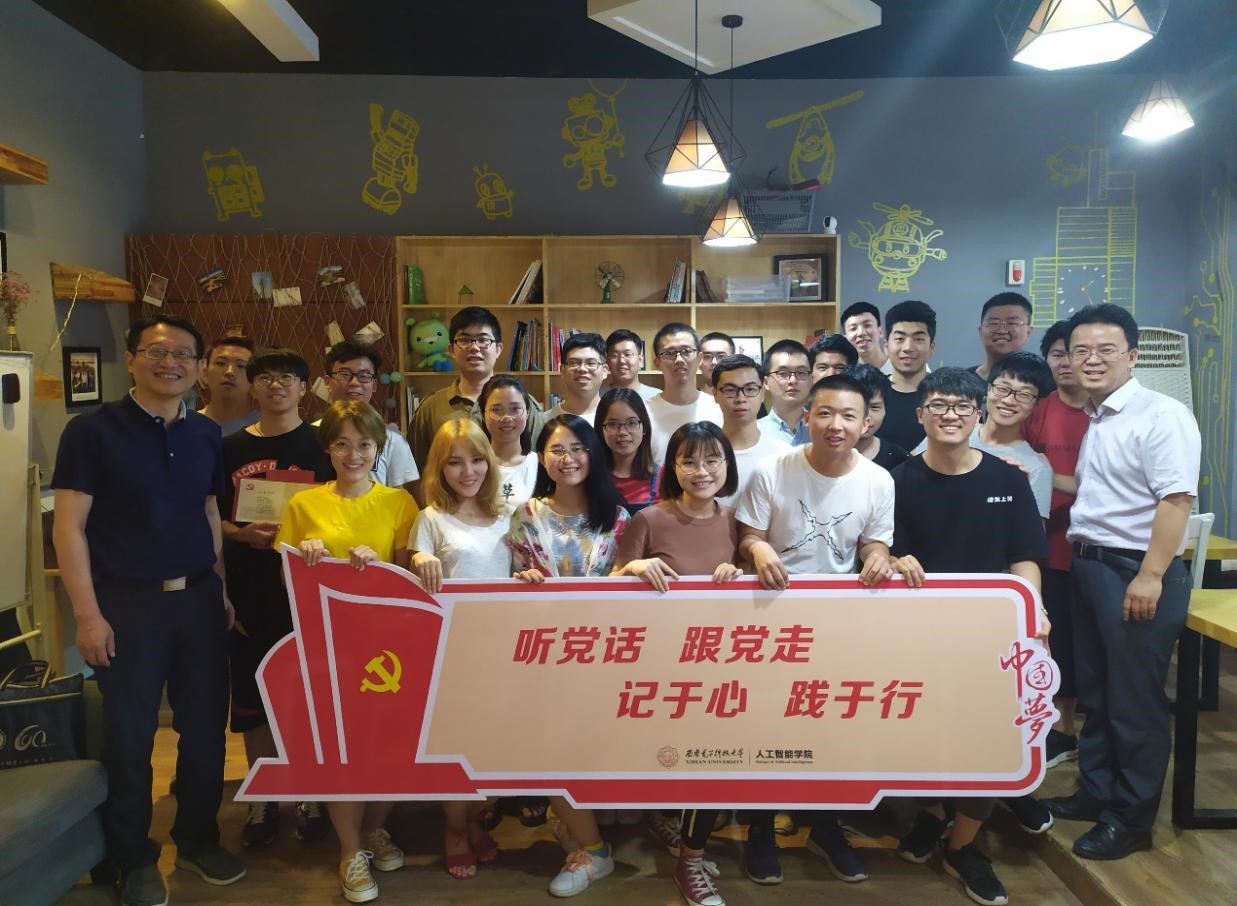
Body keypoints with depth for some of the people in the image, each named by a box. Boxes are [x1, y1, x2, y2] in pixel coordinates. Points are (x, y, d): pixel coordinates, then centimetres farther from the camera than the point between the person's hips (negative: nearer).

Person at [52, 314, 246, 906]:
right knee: (130, 734, 8)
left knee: (206, 724, 11)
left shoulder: (206, 435, 6)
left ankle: (198, 838, 32)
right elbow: (69, 527, -8)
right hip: (127, 601, -4)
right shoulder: (92, 430, -7)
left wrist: (222, 590, 8)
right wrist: (87, 613, -12)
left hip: (198, 598, 4)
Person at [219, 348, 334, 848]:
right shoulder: (231, 448, 8)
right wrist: (242, 534, -9)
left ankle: (312, 795, 23)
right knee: (252, 695, 9)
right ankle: (263, 798, 25)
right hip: (248, 589, 2)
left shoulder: (321, 444, 1)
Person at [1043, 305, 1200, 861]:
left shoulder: (1161, 415, -12)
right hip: (1088, 564, 8)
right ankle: (1097, 792, 33)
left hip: (1136, 570, -8)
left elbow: (1175, 500, -20)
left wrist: (1151, 576, -23)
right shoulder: (1091, 419, 13)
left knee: (1135, 702, 2)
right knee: (1094, 691, 17)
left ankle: (1131, 819, 16)